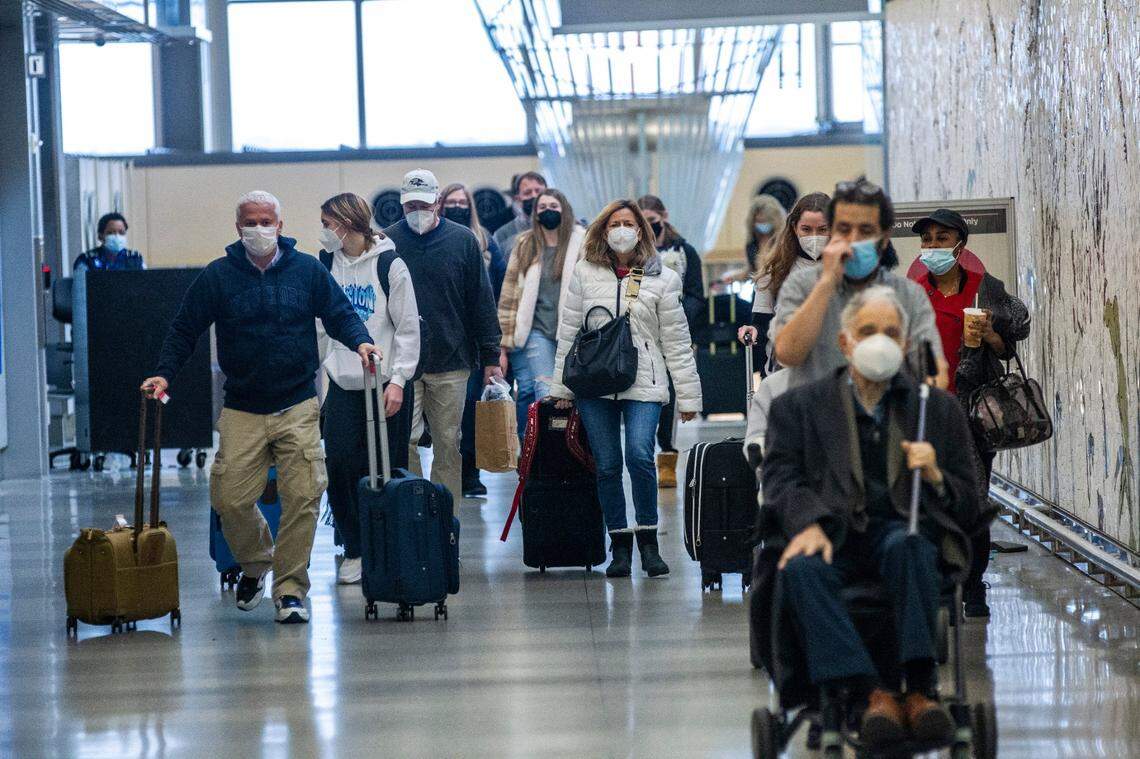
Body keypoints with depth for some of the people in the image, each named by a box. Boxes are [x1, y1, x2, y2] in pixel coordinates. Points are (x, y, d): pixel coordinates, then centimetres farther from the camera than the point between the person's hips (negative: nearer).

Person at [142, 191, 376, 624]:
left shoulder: (307, 271, 5)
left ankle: (290, 589, 3)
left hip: (297, 408, 0)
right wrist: (164, 374, -6)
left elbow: (340, 314, 9)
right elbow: (184, 329, 7)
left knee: (302, 496, -8)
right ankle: (255, 564, 24)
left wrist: (360, 342, -12)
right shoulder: (217, 276, 3)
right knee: (230, 499, -5)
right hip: (241, 410, 0)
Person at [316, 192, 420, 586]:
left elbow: (408, 328, -4)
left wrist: (398, 380, -11)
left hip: (385, 385, -4)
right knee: (340, 465, -6)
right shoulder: (327, 265, 9)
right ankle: (354, 550, 4)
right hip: (342, 384, 4)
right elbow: (320, 325, 15)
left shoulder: (389, 264, -5)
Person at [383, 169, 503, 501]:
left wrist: (490, 358, 4)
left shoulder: (463, 241, 3)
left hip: (451, 364, 1)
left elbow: (482, 303, 6)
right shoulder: (388, 241, 2)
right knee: (403, 446, -2)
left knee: (449, 446, 5)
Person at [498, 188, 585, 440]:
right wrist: (505, 341, 9)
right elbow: (510, 294, 12)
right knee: (545, 391, -17)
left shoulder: (581, 243, 2)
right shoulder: (526, 245, 9)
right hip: (538, 331, 0)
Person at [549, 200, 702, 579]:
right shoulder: (585, 273, 9)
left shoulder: (661, 278, 5)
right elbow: (569, 332, 11)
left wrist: (688, 395, 3)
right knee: (607, 466, 2)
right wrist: (561, 387, 8)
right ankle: (620, 545, 12)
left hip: (644, 384, -2)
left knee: (639, 455, -19)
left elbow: (676, 341, 5)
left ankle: (648, 540, -5)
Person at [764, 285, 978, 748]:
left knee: (909, 548, -36)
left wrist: (935, 476, -5)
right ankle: (872, 694, -43)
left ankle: (921, 689, -40)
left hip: (904, 531, 0)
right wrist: (808, 524, -17)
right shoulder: (798, 407, 18)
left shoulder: (939, 409, 20)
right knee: (801, 569, -35)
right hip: (834, 536, 0)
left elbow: (968, 506, 18)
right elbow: (782, 480, 5)